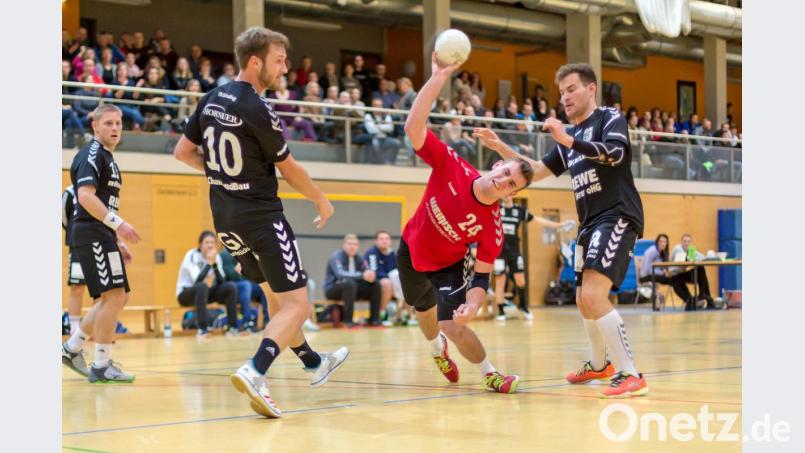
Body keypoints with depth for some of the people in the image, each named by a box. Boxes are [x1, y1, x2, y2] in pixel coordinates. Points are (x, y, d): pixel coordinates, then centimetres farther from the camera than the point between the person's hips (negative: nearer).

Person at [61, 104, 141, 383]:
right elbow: (85, 196, -22)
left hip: (103, 236, 10)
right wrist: (118, 224, -27)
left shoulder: (107, 158, 22)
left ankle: (72, 347, 20)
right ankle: (101, 366, -7)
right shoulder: (91, 155, -9)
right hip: (92, 236, -10)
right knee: (114, 296, -13)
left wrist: (118, 242, 23)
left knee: (117, 298, 12)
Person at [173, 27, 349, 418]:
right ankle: (255, 372, -26)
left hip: (225, 218, 9)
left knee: (277, 295, 23)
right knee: (296, 304, -7)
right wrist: (322, 201, 8)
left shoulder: (211, 100, 5)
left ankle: (313, 363, 39)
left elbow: (182, 151, 12)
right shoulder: (257, 110, -18)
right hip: (260, 215, -9)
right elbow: (289, 170, -8)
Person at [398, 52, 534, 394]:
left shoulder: (492, 227, -30)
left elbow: (481, 275, -22)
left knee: (454, 327, -20)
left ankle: (490, 374, 7)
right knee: (425, 315, 24)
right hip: (411, 252, 3)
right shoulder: (452, 168, -29)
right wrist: (438, 78, -47)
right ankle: (438, 351, 60)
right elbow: (413, 127, -38)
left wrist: (473, 304, -43)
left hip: (450, 266, -3)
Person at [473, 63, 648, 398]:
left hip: (617, 216, -9)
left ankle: (630, 376, -22)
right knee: (585, 301, 17)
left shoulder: (610, 119, -3)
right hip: (590, 224, 9)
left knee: (593, 296, -23)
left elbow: (613, 153, -22)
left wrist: (568, 140, -31)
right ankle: (599, 364, 39)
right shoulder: (571, 137, 19)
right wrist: (501, 148, 10)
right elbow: (538, 171, 22)